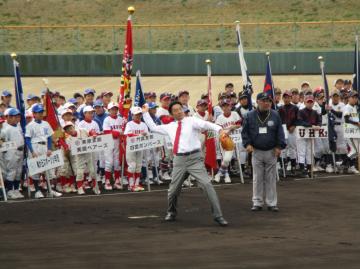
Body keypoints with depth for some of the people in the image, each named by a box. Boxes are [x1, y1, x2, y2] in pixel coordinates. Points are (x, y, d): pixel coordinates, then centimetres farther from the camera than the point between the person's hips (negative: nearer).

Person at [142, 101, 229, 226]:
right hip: (179, 160, 5)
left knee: (207, 185, -14)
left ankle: (218, 216, -11)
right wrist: (146, 113, 25)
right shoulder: (170, 127, 14)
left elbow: (206, 124, -20)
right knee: (173, 189, 15)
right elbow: (153, 128, 26)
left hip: (194, 158, -5)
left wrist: (219, 130, -36)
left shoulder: (192, 121, -2)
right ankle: (171, 212, 42)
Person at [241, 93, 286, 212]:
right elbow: (245, 131, 6)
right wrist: (247, 144, -6)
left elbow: (280, 132, 3)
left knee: (271, 179, 4)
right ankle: (257, 202, 11)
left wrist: (279, 146, -5)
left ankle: (272, 203, 9)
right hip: (256, 151, 0)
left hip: (271, 152, 0)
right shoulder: (250, 116, 0)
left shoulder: (275, 115, 0)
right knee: (257, 178, 4)